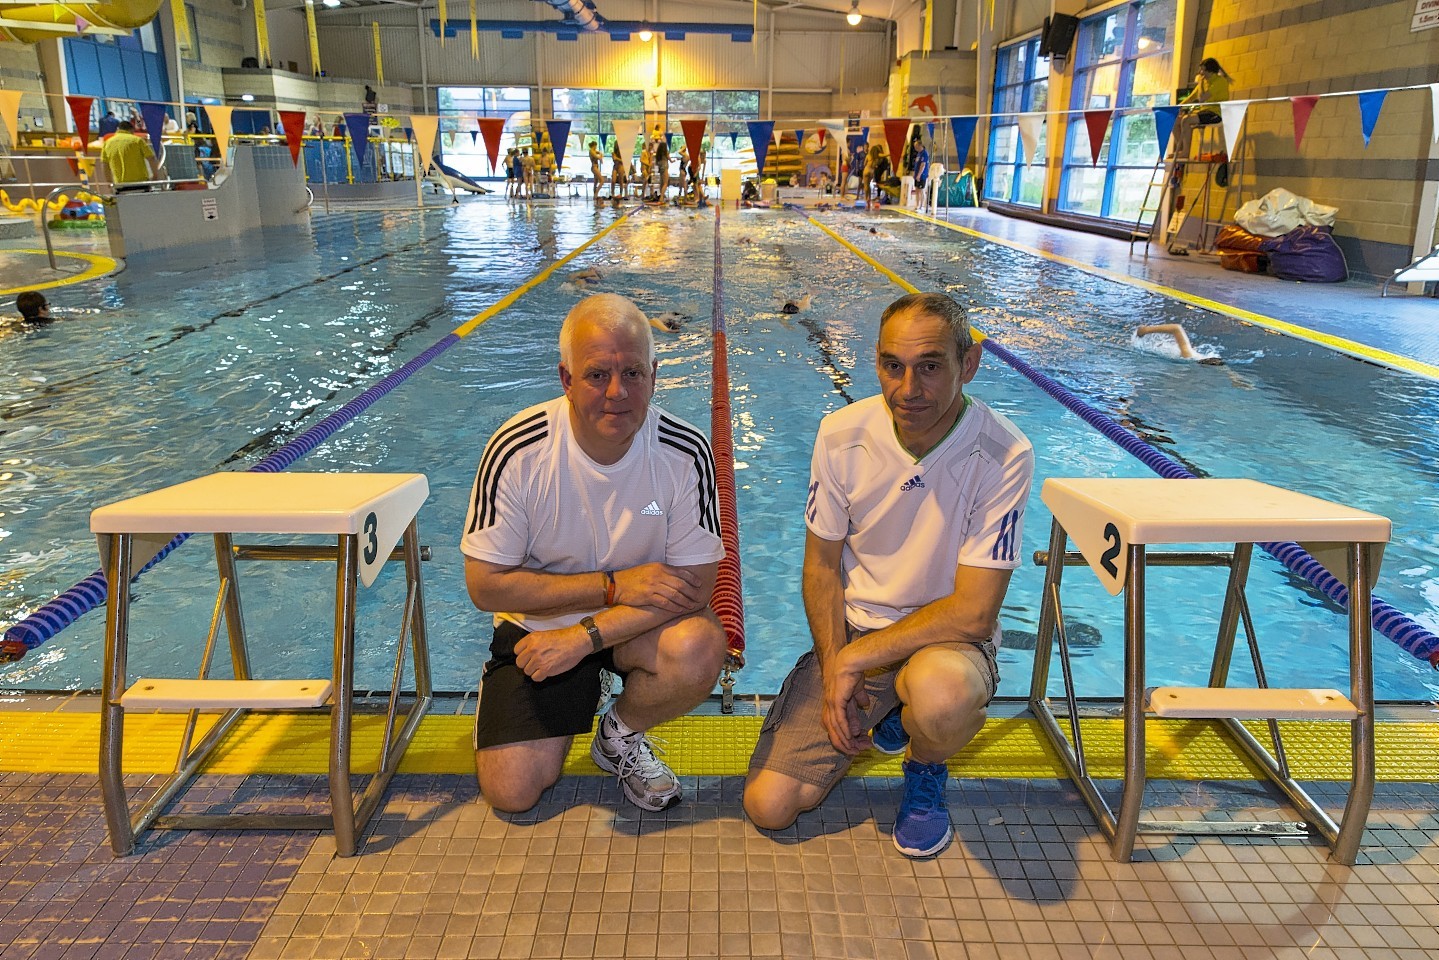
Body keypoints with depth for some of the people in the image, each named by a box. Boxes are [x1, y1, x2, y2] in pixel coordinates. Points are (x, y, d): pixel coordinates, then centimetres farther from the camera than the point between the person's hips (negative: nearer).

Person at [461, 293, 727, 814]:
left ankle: (621, 734, 2)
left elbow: (695, 583, -17)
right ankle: (579, 691, 21)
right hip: (538, 623, 0)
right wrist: (613, 584, -24)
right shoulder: (517, 452, -20)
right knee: (511, 791, -11)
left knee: (700, 648, -32)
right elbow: (486, 584, -17)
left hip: (642, 617, 1)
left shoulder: (685, 452, -19)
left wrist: (583, 636, -26)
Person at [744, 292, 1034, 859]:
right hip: (851, 631, 3)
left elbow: (974, 612, -21)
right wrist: (833, 668, -11)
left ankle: (926, 771, 0)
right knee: (768, 806, -6)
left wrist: (855, 660, -20)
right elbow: (821, 563, 0)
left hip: (946, 638, -3)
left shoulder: (1003, 456, -20)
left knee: (940, 692, -41)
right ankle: (887, 709, 22)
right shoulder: (842, 435, -10)